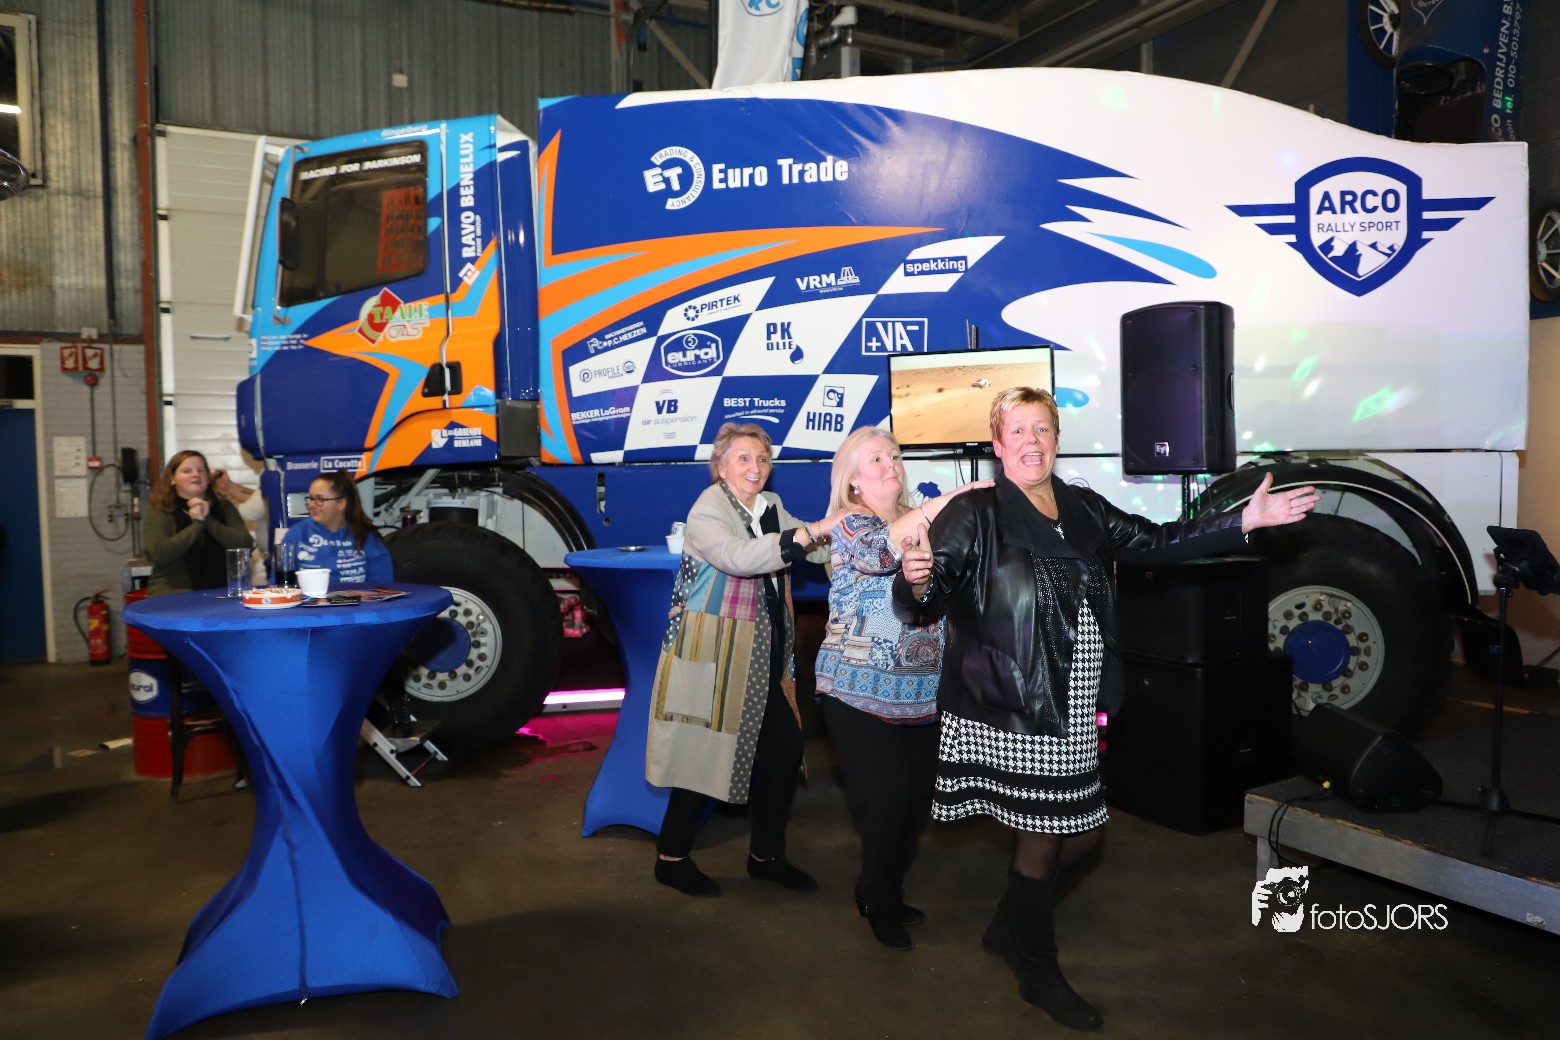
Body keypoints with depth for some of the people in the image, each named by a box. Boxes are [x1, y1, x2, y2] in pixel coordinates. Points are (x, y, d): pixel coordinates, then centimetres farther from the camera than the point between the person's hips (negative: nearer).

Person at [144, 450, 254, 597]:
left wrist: (208, 520, -8)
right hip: (175, 593, -2)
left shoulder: (224, 508, 13)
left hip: (220, 591, 2)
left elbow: (247, 545, -2)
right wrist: (196, 524, -7)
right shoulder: (159, 510, 6)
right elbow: (159, 555, -11)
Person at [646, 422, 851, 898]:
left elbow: (819, 551, 5)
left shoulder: (772, 507, 10)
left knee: (786, 748, 8)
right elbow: (740, 557, -33)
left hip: (765, 654, 7)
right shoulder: (706, 514, -13)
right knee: (705, 753, 0)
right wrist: (812, 531, -36)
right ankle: (672, 858, 20)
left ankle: (766, 855, 26)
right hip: (714, 654, -7)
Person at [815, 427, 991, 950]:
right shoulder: (847, 525, -5)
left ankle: (882, 895, 33)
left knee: (918, 801, 10)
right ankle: (881, 906, 24)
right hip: (863, 693, -5)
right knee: (887, 804, -2)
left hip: (923, 694, 6)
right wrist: (949, 499, -30)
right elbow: (883, 547, -27)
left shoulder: (923, 521, 13)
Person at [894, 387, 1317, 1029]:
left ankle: (1009, 928, 41)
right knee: (1040, 841, 6)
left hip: (1072, 716, 7)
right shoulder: (976, 515, -10)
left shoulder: (1084, 511, 8)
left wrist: (1245, 522, 7)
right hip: (1008, 715, -7)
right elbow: (931, 588, -18)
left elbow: (1156, 542, 13)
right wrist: (918, 581, -42)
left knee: (1080, 835, 17)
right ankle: (1038, 974, 30)